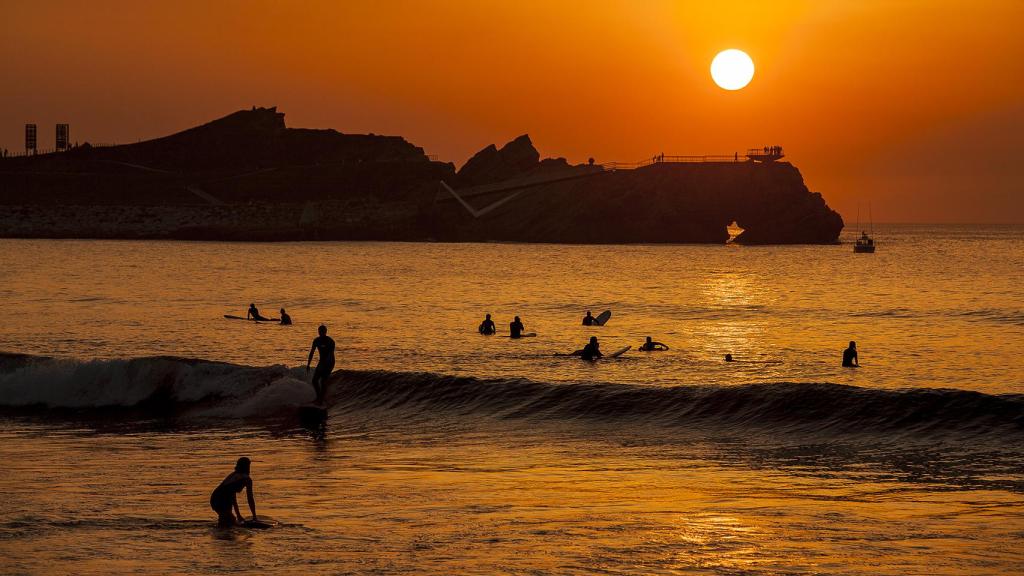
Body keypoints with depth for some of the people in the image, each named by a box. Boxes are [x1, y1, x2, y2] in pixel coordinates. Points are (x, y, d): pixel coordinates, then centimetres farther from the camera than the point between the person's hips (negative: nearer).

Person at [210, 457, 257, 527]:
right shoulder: (247, 479, 6)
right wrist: (254, 517, 16)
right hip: (223, 502, -7)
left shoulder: (233, 475, 27)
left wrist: (238, 515, 38)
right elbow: (250, 499, 7)